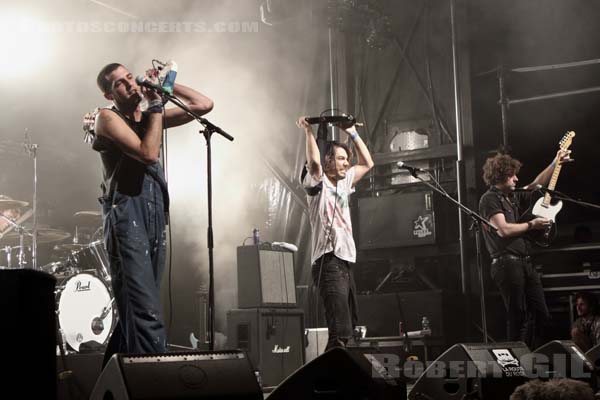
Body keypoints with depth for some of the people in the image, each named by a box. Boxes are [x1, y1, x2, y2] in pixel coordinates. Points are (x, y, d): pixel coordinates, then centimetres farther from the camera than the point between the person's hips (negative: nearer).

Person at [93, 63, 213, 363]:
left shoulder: (149, 117, 19)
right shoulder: (107, 118, 0)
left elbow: (204, 105, 14)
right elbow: (148, 153, -15)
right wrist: (156, 106, -6)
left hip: (155, 215, 8)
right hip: (126, 216, -7)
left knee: (134, 311, 11)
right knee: (146, 312, -16)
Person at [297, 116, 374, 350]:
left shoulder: (343, 183, 20)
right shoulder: (318, 184, -2)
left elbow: (367, 164, 28)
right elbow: (314, 162, -22)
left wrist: (353, 133, 25)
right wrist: (308, 130, -13)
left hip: (345, 263, 9)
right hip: (328, 263, -9)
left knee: (349, 328, 12)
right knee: (341, 331, -18)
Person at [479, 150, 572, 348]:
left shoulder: (513, 197, 19)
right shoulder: (489, 199, -7)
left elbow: (536, 185, 31)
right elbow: (504, 229, -17)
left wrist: (555, 163, 26)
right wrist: (531, 225, -5)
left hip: (525, 262, 9)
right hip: (507, 264, -9)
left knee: (540, 313, 8)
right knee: (518, 316, -7)